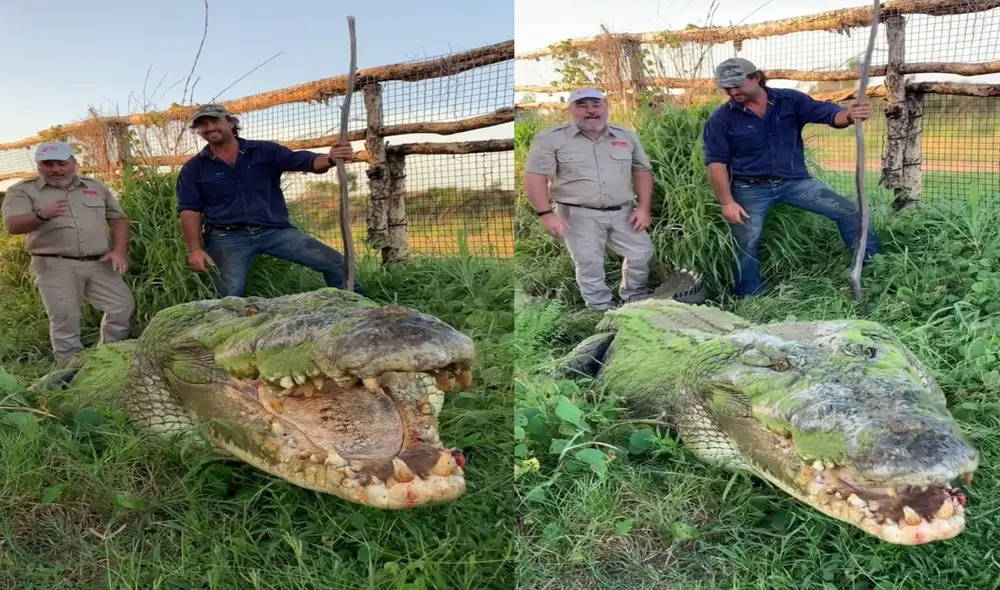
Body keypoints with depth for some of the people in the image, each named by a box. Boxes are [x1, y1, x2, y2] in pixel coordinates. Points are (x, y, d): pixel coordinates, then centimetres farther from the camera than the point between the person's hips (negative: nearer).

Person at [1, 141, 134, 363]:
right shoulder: (23, 191, 1)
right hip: (55, 266, -3)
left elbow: (118, 218, 15)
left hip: (100, 263, 4)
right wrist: (41, 215, -34)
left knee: (122, 307, 3)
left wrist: (119, 250, -1)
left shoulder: (96, 186, 12)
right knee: (64, 320, -2)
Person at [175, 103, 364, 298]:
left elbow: (308, 162, -5)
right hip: (227, 237, 0)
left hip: (274, 230, 1)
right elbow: (189, 210, 3)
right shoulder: (193, 168, 7)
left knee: (335, 263, -6)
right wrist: (194, 249, -10)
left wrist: (331, 159, -28)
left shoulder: (264, 151, 5)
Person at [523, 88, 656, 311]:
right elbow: (536, 177, -10)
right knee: (589, 264, 2)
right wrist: (546, 214, -18)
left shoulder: (626, 136, 8)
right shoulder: (551, 138, -6)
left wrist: (644, 207, 1)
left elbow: (642, 172, 11)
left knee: (641, 254, 8)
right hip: (578, 215, -4)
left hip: (623, 212, 4)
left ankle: (636, 301, 29)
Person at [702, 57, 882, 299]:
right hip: (750, 189, -2)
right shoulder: (721, 119, -9)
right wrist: (726, 202, -17)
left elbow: (828, 114, -10)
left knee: (848, 210, -1)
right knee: (746, 245, -1)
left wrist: (849, 115, -35)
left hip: (794, 181, 2)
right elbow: (716, 163, -9)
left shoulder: (790, 100, -2)